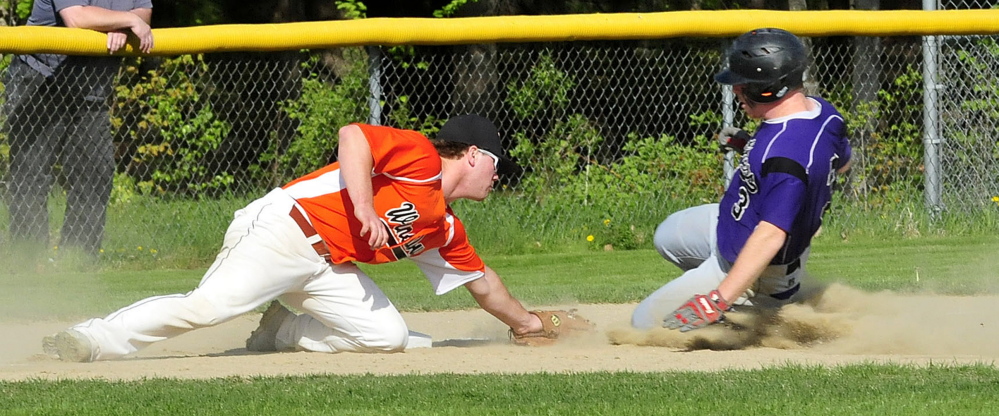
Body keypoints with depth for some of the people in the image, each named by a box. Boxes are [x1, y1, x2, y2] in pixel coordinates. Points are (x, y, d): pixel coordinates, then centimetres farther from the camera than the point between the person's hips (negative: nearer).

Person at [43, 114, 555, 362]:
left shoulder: (444, 230, 21)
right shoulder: (419, 156, -6)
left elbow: (482, 282, 34)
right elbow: (353, 136, -19)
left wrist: (528, 323, 43)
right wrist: (364, 208, -27)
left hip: (324, 267, 9)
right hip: (281, 227, -9)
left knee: (388, 336, -4)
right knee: (210, 304, -25)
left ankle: (279, 332, 5)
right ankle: (93, 340, -21)